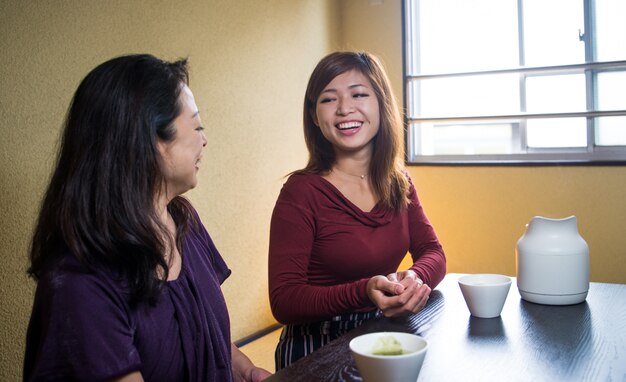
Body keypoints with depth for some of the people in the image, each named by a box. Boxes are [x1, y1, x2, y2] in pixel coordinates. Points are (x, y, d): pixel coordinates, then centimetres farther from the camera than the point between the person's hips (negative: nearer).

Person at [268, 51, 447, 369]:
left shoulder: (399, 182, 4)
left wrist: (415, 278, -20)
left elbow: (433, 253, 4)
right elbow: (283, 301, -18)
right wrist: (364, 292, -32)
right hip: (317, 352, -6)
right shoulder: (302, 191, -15)